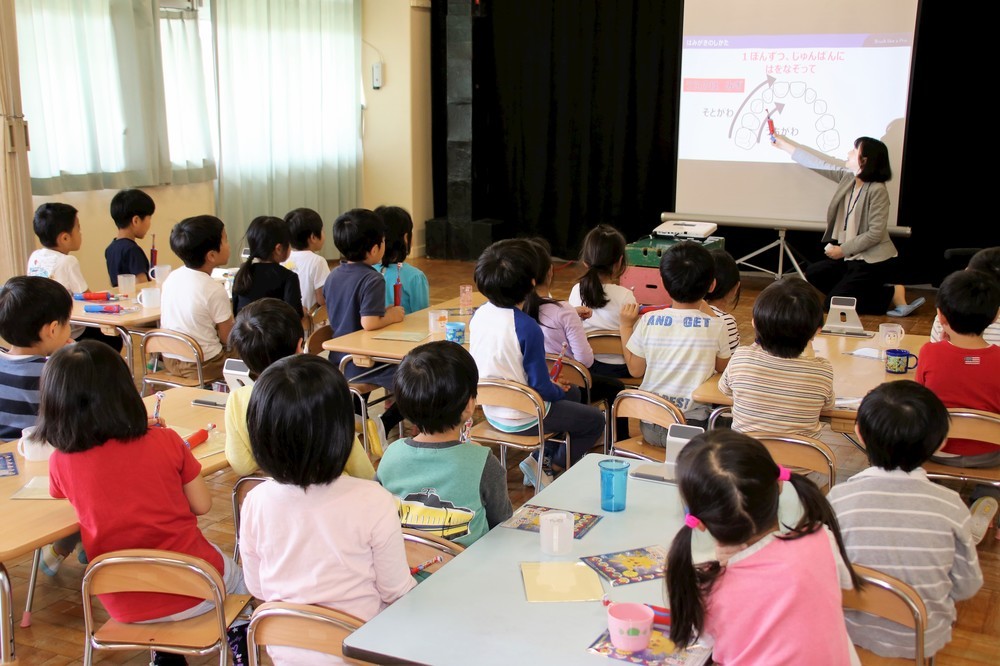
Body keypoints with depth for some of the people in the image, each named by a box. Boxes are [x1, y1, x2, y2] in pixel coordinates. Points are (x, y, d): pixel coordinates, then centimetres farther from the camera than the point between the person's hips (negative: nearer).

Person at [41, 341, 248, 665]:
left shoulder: (61, 462, -11)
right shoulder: (165, 441, -14)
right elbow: (202, 505, -4)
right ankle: (238, 639, 21)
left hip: (124, 607, 2)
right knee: (238, 578, 33)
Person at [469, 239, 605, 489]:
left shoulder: (479, 314, -6)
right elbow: (540, 386, -23)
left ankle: (540, 458, 24)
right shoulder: (527, 327, -30)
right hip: (522, 418, -8)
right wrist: (559, 390, 2)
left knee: (573, 393, 30)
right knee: (596, 421, 12)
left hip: (491, 409, 8)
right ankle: (550, 463, 12)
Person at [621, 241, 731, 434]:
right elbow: (722, 368, 9)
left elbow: (635, 370, 4)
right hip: (693, 428, -2)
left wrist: (626, 327, 14)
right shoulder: (716, 327, -11)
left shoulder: (647, 322, -8)